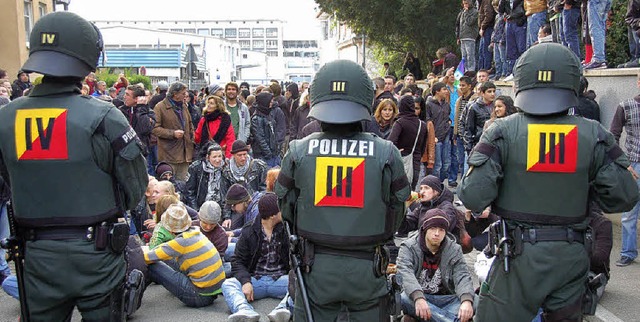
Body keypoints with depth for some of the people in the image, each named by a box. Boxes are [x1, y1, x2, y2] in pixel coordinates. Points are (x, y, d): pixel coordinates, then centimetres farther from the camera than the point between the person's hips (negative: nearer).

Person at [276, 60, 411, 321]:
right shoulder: (386, 154, -11)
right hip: (367, 268, 0)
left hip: (315, 267, 1)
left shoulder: (298, 152, -9)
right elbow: (397, 211, 2)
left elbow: (286, 208, 4)